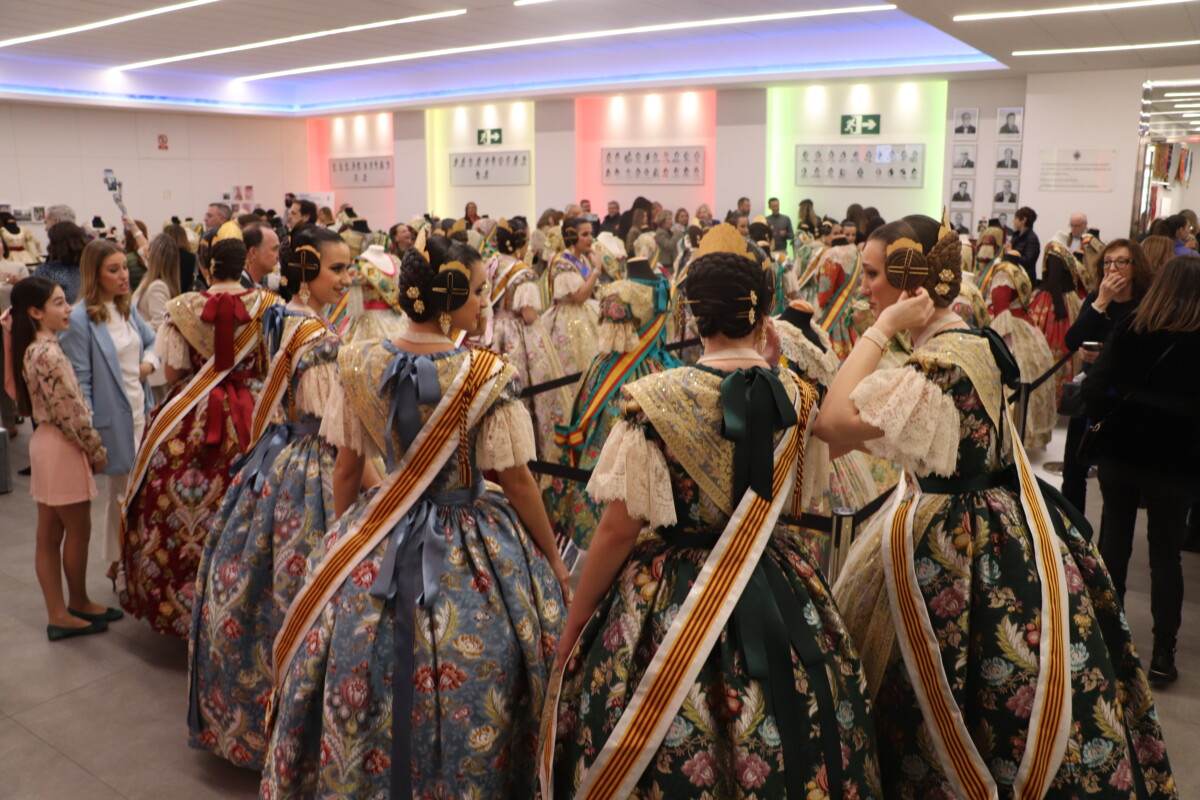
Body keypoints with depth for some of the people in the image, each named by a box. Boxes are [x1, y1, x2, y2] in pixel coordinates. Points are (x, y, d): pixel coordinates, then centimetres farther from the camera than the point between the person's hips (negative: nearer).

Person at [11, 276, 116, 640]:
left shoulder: (31, 350, 9)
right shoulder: (49, 354, -20)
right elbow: (69, 412, -21)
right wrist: (96, 450, -11)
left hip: (45, 443, 9)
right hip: (63, 449, -9)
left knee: (49, 534, 13)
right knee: (78, 530, 6)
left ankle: (58, 614, 23)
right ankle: (78, 604, 22)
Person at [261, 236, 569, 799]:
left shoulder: (357, 365, -5)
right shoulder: (488, 377, -17)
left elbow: (345, 468, 3)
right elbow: (517, 482, -11)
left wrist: (343, 542, 18)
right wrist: (554, 562, 2)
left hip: (375, 545, 4)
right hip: (468, 552, -4)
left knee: (359, 693, 20)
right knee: (463, 707, 13)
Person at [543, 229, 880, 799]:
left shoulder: (655, 401, -17)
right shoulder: (799, 398, -4)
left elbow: (618, 530, -16)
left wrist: (573, 627, -3)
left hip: (670, 602, -4)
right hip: (780, 597, 4)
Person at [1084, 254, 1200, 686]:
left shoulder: (1128, 329, -6)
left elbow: (1095, 385, -8)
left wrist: (1104, 417, 8)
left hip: (1119, 452, 2)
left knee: (1114, 540, 15)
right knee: (1165, 552, 9)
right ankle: (1163, 651, 12)